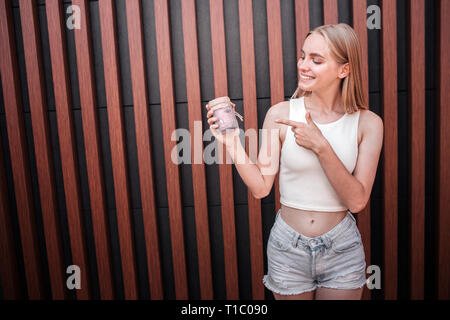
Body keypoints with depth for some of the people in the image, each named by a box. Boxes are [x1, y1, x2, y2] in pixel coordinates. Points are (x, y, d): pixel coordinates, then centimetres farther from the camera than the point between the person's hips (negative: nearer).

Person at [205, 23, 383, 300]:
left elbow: (357, 201, -15)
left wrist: (321, 146, -25)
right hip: (289, 247, 0)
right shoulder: (281, 114, -9)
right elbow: (261, 187, -8)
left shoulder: (367, 123, -8)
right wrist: (232, 143, -21)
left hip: (342, 249, 1)